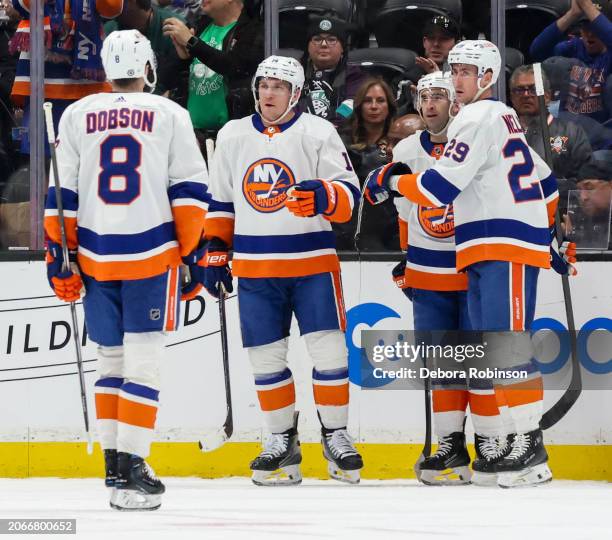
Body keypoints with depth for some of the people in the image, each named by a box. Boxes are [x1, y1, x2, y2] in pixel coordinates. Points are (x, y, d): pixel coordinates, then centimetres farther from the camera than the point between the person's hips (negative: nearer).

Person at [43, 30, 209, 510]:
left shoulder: (76, 115, 8)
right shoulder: (170, 115, 3)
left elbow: (61, 194, 6)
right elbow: (189, 191, -1)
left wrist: (59, 255, 10)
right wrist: (193, 253, 4)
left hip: (95, 255, 3)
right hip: (153, 254, -3)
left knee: (111, 358, 16)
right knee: (143, 361, -3)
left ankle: (115, 460, 17)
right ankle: (131, 471, -11)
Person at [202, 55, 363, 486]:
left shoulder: (317, 133, -4)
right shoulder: (232, 136, 8)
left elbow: (349, 195, -10)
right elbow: (220, 201, 17)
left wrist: (322, 196, -31)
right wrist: (215, 253, 11)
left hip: (312, 260, -3)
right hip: (255, 267, 3)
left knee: (328, 350, -6)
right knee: (266, 356, 3)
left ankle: (335, 435, 7)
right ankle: (282, 441, 14)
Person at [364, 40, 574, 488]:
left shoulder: (479, 120, -10)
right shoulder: (503, 120, 22)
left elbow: (439, 187, -16)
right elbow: (545, 182, 29)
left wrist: (390, 181, -2)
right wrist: (555, 236, 35)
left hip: (508, 248, -10)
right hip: (489, 251, 10)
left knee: (508, 347, -15)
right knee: (488, 351, 8)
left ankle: (529, 448, -18)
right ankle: (496, 447, 8)